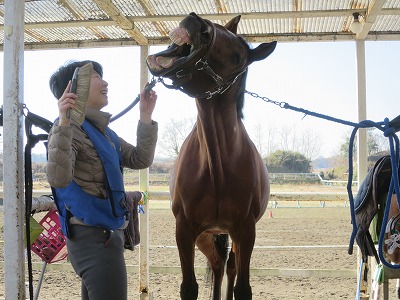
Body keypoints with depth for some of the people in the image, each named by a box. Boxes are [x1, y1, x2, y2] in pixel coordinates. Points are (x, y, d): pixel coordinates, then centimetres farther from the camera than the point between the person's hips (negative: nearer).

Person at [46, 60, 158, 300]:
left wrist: (146, 118, 6)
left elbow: (140, 160, 13)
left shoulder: (103, 130, 14)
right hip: (94, 236, -10)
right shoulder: (70, 128, -15)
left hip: (107, 232, 10)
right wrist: (64, 123, -38)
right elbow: (58, 178, -31)